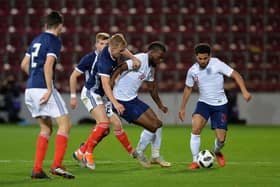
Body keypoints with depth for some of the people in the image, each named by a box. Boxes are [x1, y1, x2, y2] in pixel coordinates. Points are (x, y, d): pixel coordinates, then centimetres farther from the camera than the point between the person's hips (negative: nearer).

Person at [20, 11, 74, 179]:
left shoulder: (36, 40, 19)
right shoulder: (54, 41, -5)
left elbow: (24, 65, 23)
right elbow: (48, 66, -17)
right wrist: (49, 89, -18)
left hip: (30, 89, 8)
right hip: (43, 89, -8)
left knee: (46, 128, 15)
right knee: (65, 123, -4)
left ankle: (37, 169, 6)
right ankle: (57, 165, -16)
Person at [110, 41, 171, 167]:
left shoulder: (151, 67, 13)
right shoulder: (140, 60, -17)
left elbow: (152, 88, 26)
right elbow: (120, 69, -27)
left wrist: (160, 105, 32)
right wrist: (110, 85, -34)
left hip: (133, 99, 10)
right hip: (123, 102, -10)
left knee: (158, 123, 9)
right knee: (152, 126, -9)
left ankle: (155, 157, 21)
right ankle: (139, 152, 13)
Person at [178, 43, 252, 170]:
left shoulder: (217, 64, -14)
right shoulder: (192, 71, -2)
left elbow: (236, 75, -12)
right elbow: (188, 88, 14)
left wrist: (244, 91, -25)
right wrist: (182, 108, 16)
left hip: (220, 105, -2)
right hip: (204, 103, 2)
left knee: (221, 139, -4)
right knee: (195, 128, -25)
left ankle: (217, 152, 33)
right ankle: (195, 161, -14)